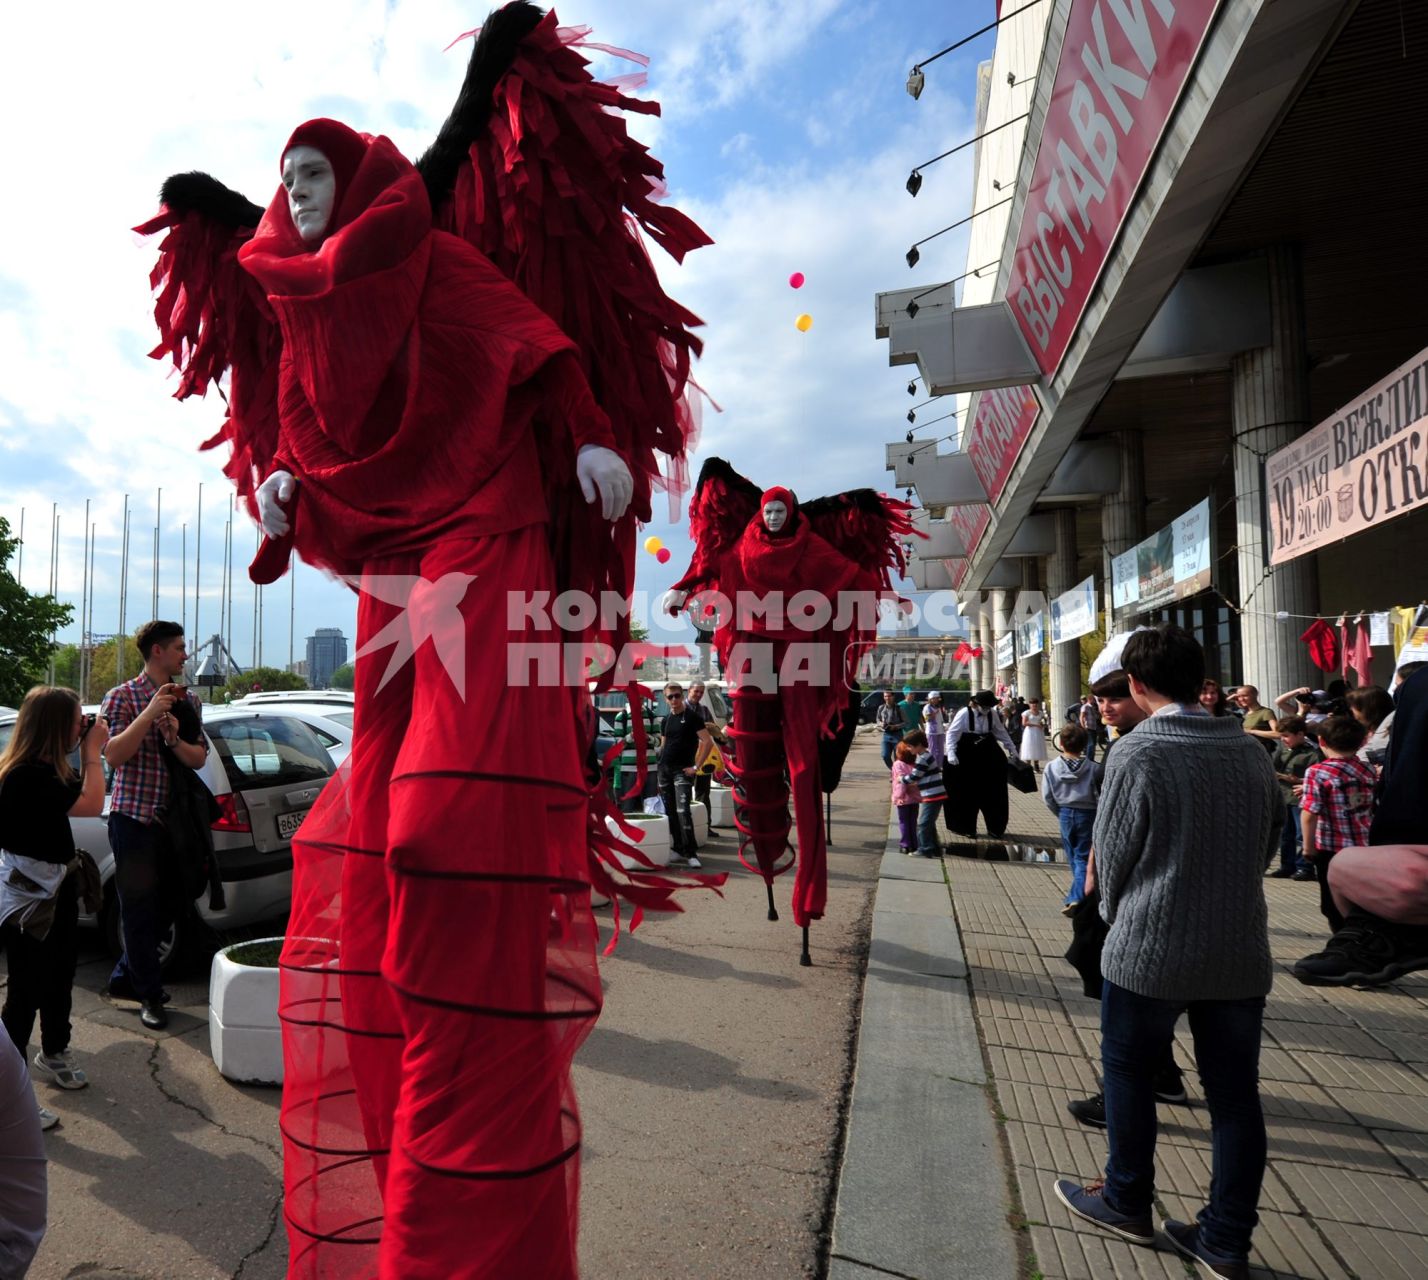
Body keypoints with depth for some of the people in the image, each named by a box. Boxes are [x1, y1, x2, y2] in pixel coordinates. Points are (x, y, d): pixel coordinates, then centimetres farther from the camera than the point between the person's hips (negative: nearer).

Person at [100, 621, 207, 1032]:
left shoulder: (187, 700, 8)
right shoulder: (121, 697, -5)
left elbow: (199, 759, 3)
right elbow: (113, 756, -15)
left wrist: (174, 737, -16)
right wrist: (150, 713, -23)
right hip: (133, 817, -5)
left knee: (162, 906, 12)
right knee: (139, 908, 3)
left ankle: (124, 978, 31)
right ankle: (149, 996, 14)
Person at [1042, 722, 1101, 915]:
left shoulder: (1052, 767, -8)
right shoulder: (1093, 768, -12)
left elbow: (1047, 797, -4)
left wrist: (1060, 813, 10)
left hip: (1065, 814, 2)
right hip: (1087, 814, -2)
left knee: (1073, 856, 18)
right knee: (1083, 857, 2)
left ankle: (1078, 893, 31)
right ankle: (1077, 897, -12)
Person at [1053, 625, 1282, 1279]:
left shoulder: (1138, 753, -16)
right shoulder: (1250, 751, -1)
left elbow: (1112, 855, -8)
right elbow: (1269, 840, 11)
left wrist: (1118, 914, 11)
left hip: (1150, 949, -5)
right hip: (1240, 951, 5)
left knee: (1127, 1072, 15)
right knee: (1235, 1091, 14)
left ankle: (1127, 1204, 30)